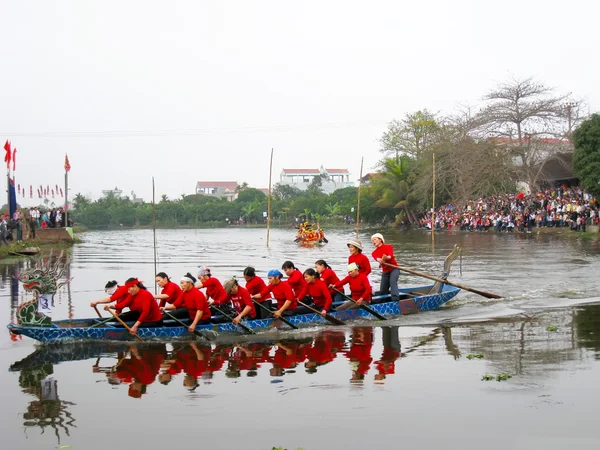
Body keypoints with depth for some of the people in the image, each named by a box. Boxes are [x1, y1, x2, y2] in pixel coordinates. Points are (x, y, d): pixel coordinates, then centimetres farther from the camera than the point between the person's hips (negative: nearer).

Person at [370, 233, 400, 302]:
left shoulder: (388, 247, 0)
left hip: (394, 269, -5)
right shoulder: (374, 253, 6)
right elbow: (377, 259, -19)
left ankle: (395, 300, -42)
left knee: (392, 281, -32)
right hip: (385, 271, 5)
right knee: (382, 292, 5)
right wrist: (381, 260, -44)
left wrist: (387, 258, -46)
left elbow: (390, 256, -21)